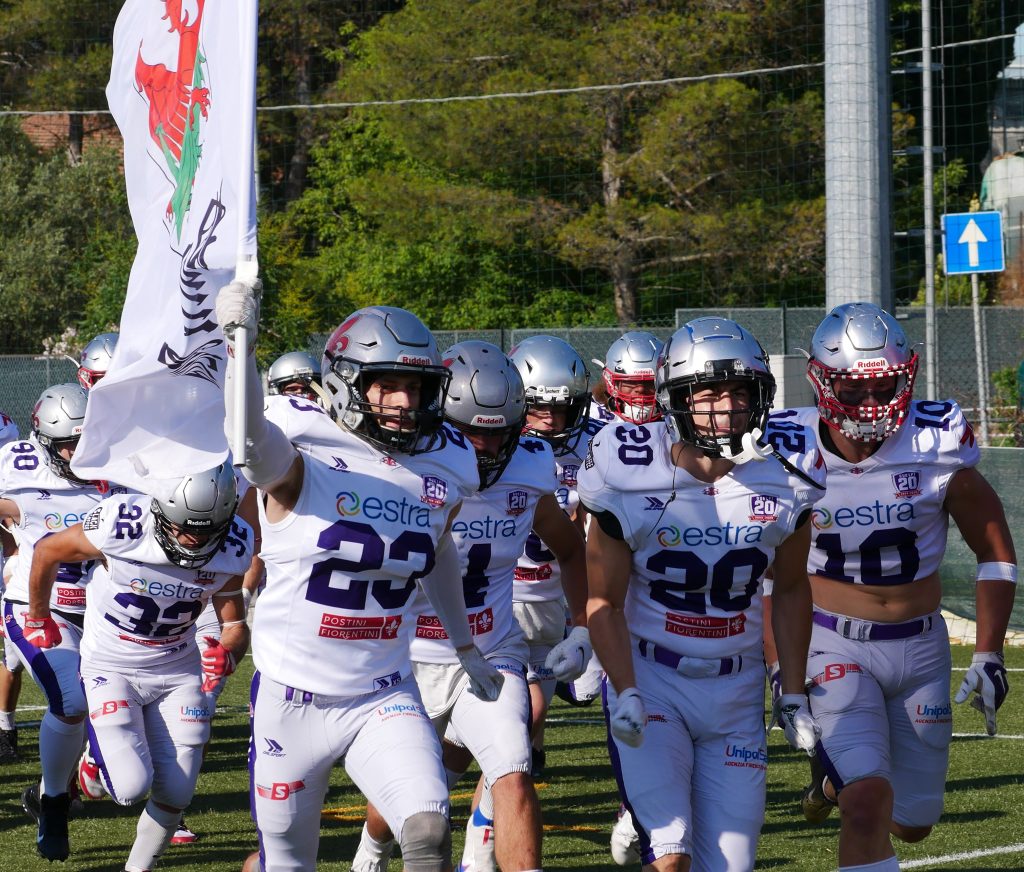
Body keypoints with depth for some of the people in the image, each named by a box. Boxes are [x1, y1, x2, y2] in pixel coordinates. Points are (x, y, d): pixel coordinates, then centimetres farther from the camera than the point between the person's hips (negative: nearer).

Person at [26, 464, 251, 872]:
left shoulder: (231, 550, -17)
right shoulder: (121, 526, -28)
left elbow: (235, 625, -1)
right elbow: (46, 552, -8)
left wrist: (227, 653, -27)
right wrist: (39, 620, 9)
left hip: (178, 669, 3)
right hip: (111, 666, -3)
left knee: (174, 794, -2)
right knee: (132, 788, -17)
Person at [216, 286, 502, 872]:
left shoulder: (445, 472, 2)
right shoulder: (304, 464, -16)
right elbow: (249, 434, -40)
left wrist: (466, 647, 34)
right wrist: (240, 340, -56)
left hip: (385, 700, 3)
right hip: (294, 698, -3)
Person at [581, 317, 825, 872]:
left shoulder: (783, 476, -5)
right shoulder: (631, 478, -13)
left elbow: (791, 588, 10)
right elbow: (604, 601, -6)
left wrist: (793, 695, 7)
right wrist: (625, 694, -17)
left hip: (736, 689, 3)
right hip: (650, 680, -3)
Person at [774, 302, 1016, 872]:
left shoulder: (937, 447, -12)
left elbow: (996, 551, 1)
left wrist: (989, 656, -5)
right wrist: (779, 665, -6)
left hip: (920, 647, 3)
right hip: (835, 649, -3)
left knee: (913, 824, 15)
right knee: (869, 805, -23)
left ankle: (837, 775, 46)